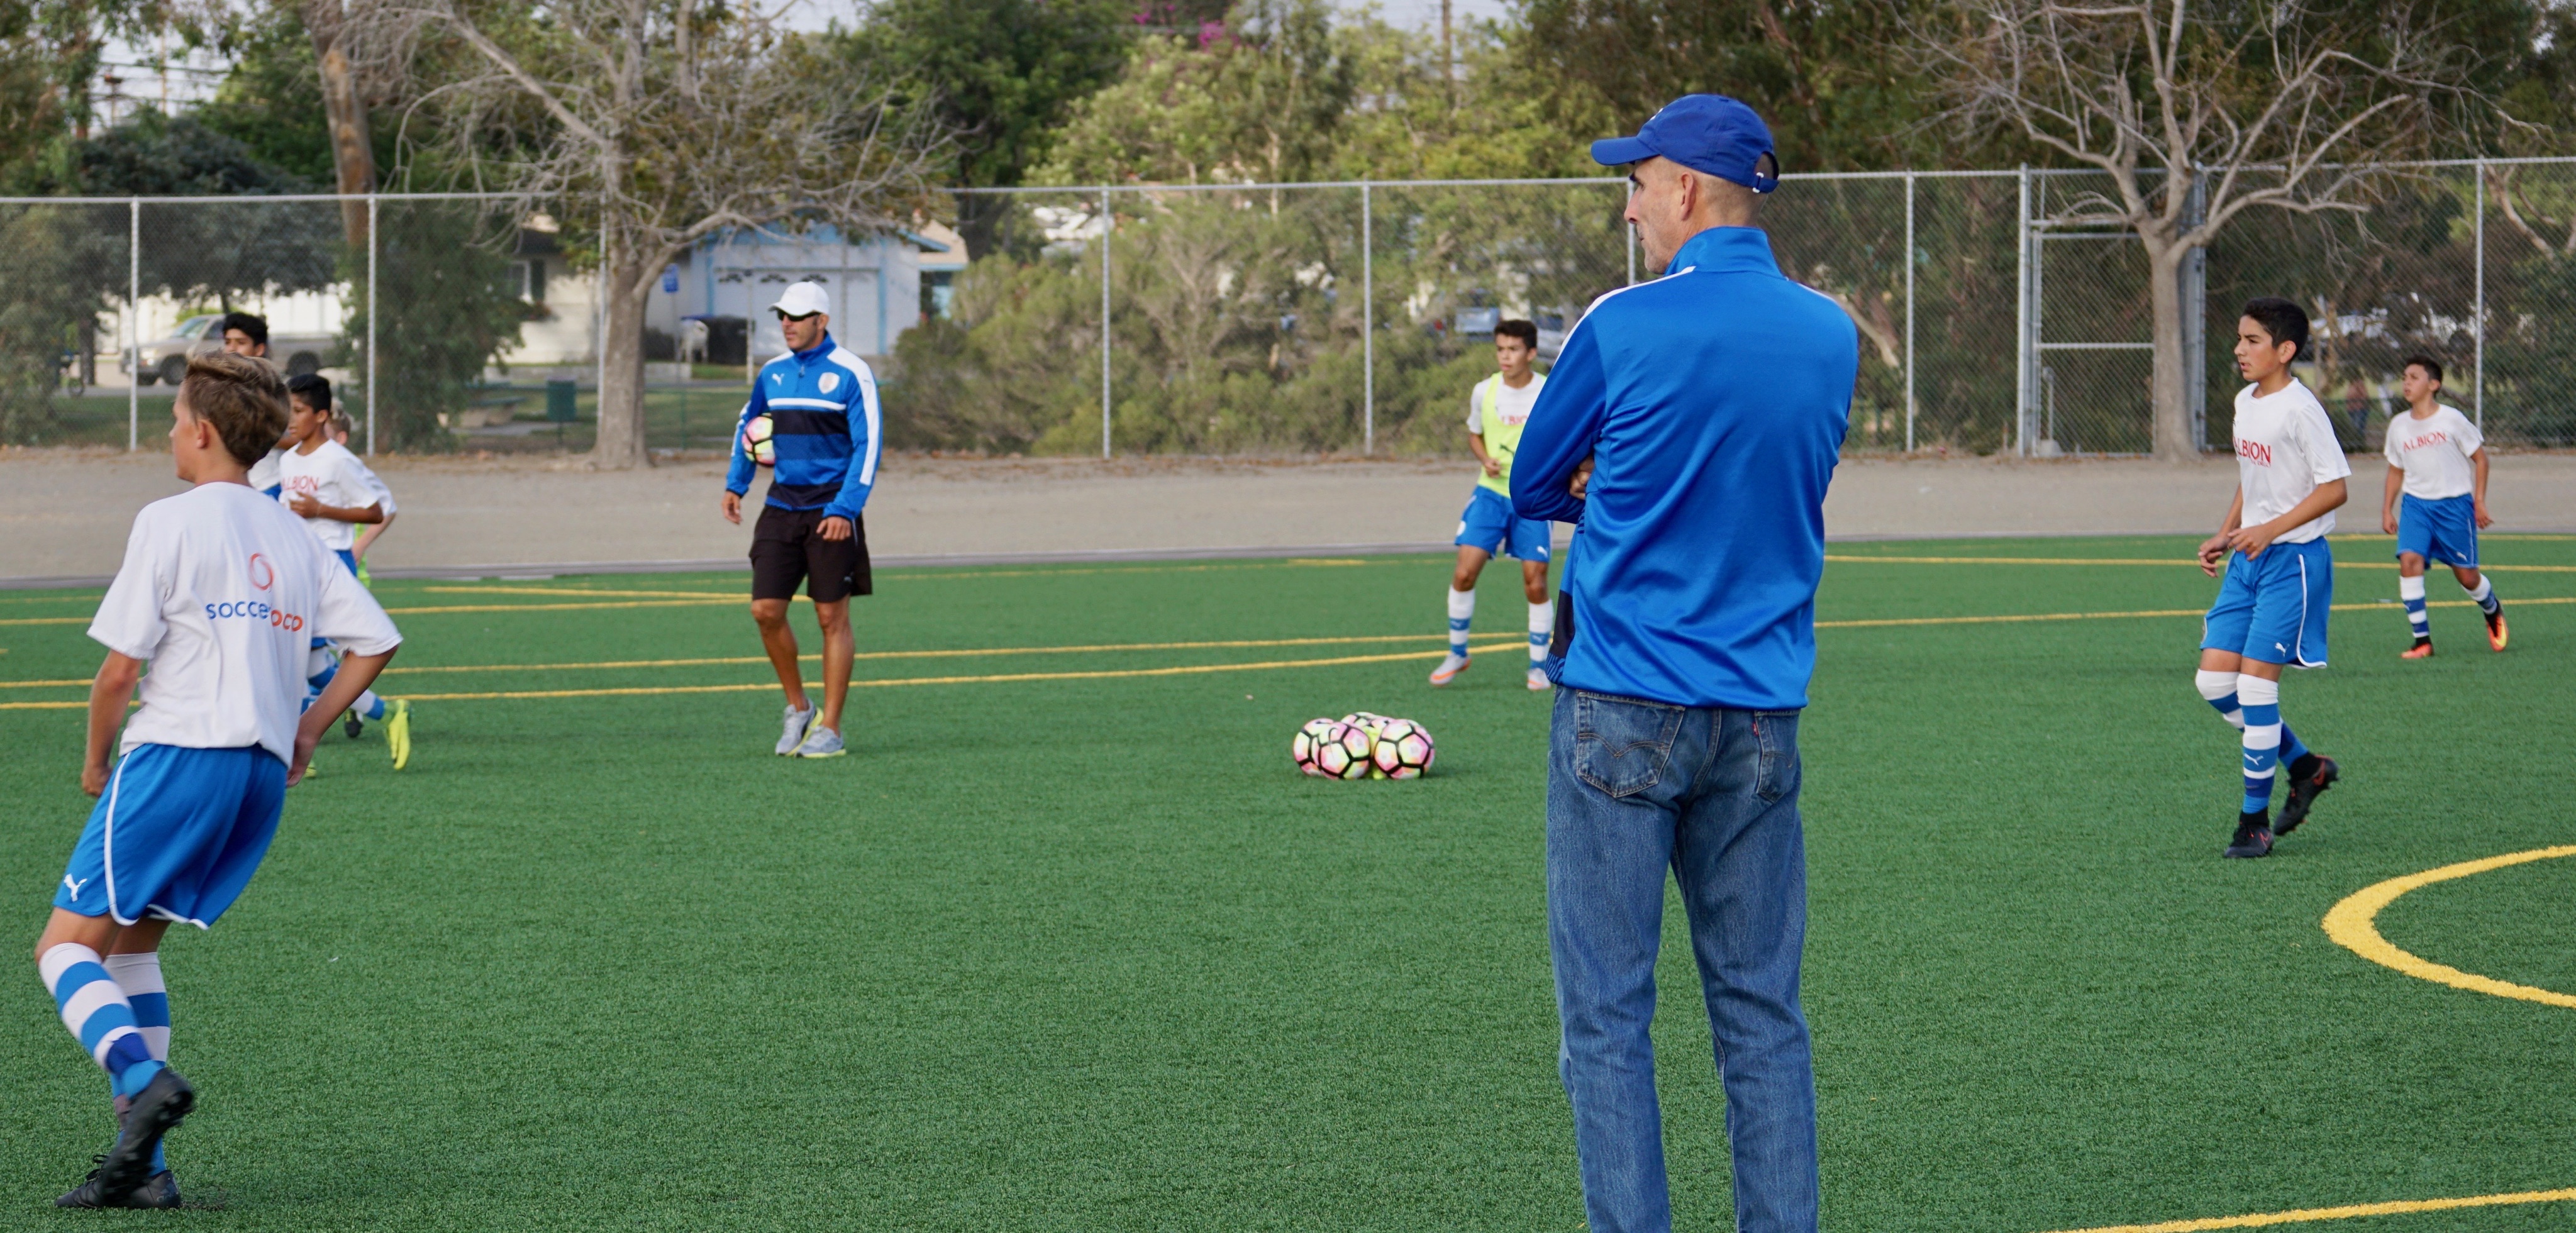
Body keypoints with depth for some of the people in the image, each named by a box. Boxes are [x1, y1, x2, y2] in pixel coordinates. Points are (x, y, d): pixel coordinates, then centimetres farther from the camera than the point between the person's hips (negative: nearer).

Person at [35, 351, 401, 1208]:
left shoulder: (170, 523, -6)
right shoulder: (293, 536, 13)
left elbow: (120, 666, -8)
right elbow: (376, 641, 14)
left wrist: (96, 759, 7)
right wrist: (307, 729, 19)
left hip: (177, 754, -7)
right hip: (265, 771, 7)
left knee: (67, 946, -3)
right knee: (129, 941, 18)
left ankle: (141, 1077, -30)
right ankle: (142, 1165, 10)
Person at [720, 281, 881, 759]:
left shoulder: (851, 373, -8)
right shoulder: (773, 373, 9)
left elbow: (868, 444, -11)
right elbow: (747, 425, 27)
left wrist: (845, 509, -18)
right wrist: (736, 483, 17)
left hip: (830, 515, -5)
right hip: (781, 508, 5)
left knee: (832, 617, -1)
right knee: (766, 610, -3)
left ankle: (829, 729, 4)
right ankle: (798, 708, 15)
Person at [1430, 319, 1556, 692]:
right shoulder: (1484, 392, -1)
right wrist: (1486, 460, -5)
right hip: (1491, 493, 2)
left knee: (1535, 584, -3)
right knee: (1464, 573, -8)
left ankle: (1539, 665, 13)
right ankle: (1457, 654, 11)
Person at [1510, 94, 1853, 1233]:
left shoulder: (1624, 328, -10)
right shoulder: (1833, 337, 5)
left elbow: (1532, 487, 3)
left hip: (1623, 706, -5)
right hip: (1762, 709, 5)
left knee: (1607, 1019, 0)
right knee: (1762, 1013, 9)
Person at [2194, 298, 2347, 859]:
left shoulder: (2300, 409, -15)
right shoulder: (2245, 403, 12)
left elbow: (2334, 488, -16)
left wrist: (2270, 530, -21)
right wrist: (2224, 537, 12)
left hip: (2293, 560, -9)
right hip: (2247, 560, 9)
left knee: (2255, 683, -11)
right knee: (2214, 681, 2)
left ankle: (2255, 821, 0)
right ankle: (2306, 766, 20)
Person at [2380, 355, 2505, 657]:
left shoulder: (2452, 419, -7)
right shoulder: (2399, 426, 5)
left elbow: (2480, 458, 0)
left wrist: (2480, 502, -4)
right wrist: (2387, 510, 11)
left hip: (2454, 504, -3)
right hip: (2415, 504, 3)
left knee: (2466, 575, 3)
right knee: (2409, 561, -19)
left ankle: (2493, 612, 38)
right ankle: (2422, 640, -14)